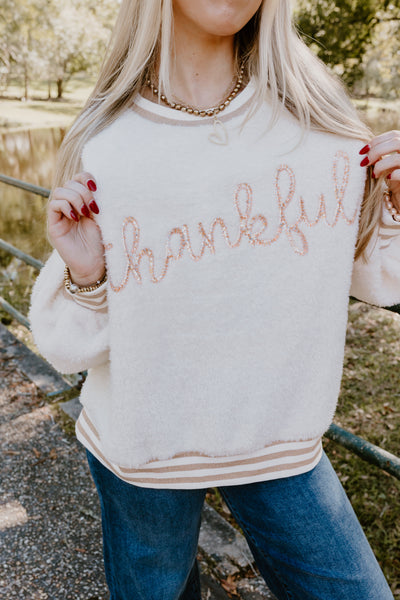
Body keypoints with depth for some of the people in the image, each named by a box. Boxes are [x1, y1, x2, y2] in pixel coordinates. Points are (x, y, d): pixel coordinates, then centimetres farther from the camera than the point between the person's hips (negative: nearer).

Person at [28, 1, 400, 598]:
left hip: (281, 441, 2)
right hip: (140, 446, -1)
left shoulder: (320, 118, -6)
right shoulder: (102, 145, -10)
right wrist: (85, 277, -24)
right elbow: (76, 347, -6)